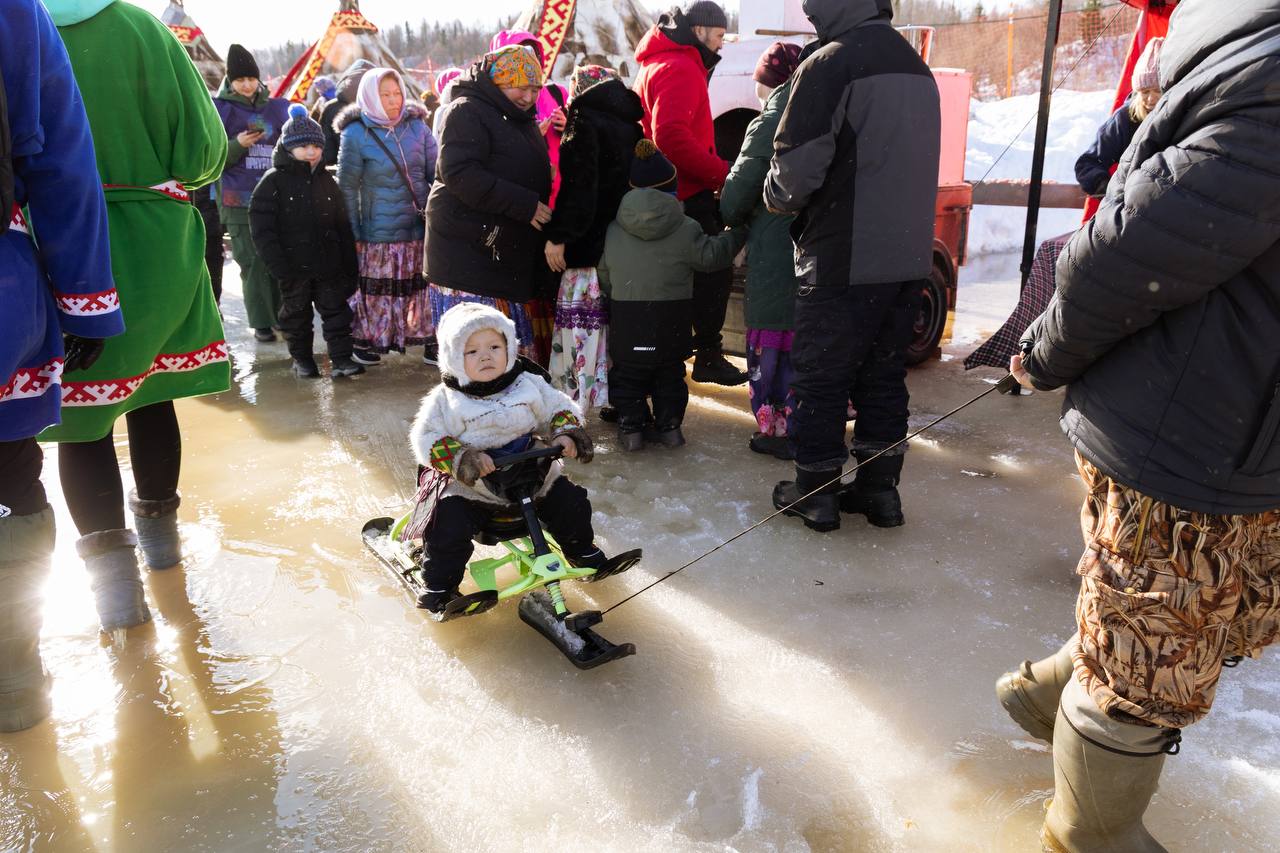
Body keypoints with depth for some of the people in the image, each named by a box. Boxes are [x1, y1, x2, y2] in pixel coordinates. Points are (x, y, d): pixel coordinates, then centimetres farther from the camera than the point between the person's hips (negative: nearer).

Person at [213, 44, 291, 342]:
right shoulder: (220, 109, 4)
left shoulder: (276, 107, 12)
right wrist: (238, 145, -15)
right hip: (241, 201, -3)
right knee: (254, 262, -4)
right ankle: (261, 322, 4)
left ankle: (281, 313, 15)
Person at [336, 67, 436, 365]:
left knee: (424, 284, 4)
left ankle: (427, 338, 18)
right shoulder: (356, 134, -4)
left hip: (420, 225, 3)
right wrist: (353, 233, -4)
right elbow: (348, 188, -2)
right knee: (376, 287, 3)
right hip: (379, 232, -3)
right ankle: (365, 340, 19)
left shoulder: (417, 126, 5)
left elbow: (435, 173, 10)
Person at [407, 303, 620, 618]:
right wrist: (462, 458, -24)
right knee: (448, 524, -21)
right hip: (471, 486, -2)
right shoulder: (446, 399, -7)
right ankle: (440, 584, 4)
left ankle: (582, 550, 30)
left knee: (572, 502, -1)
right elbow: (426, 438, -9)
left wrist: (565, 433, -13)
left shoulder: (529, 384, 0)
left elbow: (560, 408, 9)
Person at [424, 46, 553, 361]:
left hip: (509, 250, 9)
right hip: (466, 250, -9)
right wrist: (524, 204, -23)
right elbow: (460, 174, -22)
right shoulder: (468, 111, -8)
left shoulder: (524, 121, 21)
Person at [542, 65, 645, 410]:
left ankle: (581, 396, -7)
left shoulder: (587, 123, -7)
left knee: (580, 319, -6)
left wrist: (558, 236, -15)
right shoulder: (630, 126, 17)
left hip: (591, 244, -8)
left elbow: (578, 187, -16)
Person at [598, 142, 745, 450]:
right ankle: (669, 425, 18)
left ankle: (631, 427, 11)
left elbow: (604, 279, 10)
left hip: (627, 323, 1)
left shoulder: (613, 231, 3)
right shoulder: (685, 229, -7)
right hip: (672, 326, 0)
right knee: (671, 375, 18)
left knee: (628, 377, 14)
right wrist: (739, 232, 11)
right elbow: (710, 255, -1)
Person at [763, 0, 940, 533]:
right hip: (909, 257, 7)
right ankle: (879, 488, 23)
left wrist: (776, 199, 4)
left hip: (844, 261, -7)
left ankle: (816, 492, 16)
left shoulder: (830, 64, -13)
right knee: (883, 375, 16)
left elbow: (795, 169, -17)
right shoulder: (917, 68, 12)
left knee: (820, 378, 6)